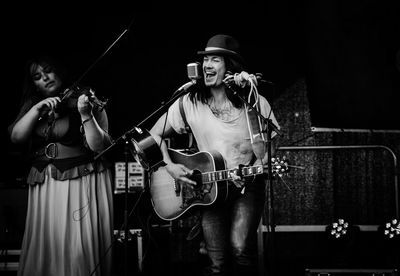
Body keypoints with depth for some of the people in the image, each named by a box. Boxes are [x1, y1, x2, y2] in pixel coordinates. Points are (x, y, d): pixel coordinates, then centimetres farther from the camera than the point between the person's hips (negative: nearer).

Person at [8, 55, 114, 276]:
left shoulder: (84, 100, 0)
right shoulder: (32, 105, 14)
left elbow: (99, 146, -9)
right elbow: (16, 137, -1)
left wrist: (86, 115, -23)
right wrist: (37, 109, -10)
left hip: (81, 183, -4)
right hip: (44, 188, 4)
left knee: (78, 252, -10)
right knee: (42, 250, 1)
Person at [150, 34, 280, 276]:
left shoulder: (255, 103, -5)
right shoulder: (189, 103, -1)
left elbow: (268, 149, -2)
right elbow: (155, 135, 6)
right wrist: (170, 167, -7)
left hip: (247, 186, -1)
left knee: (240, 248, -24)